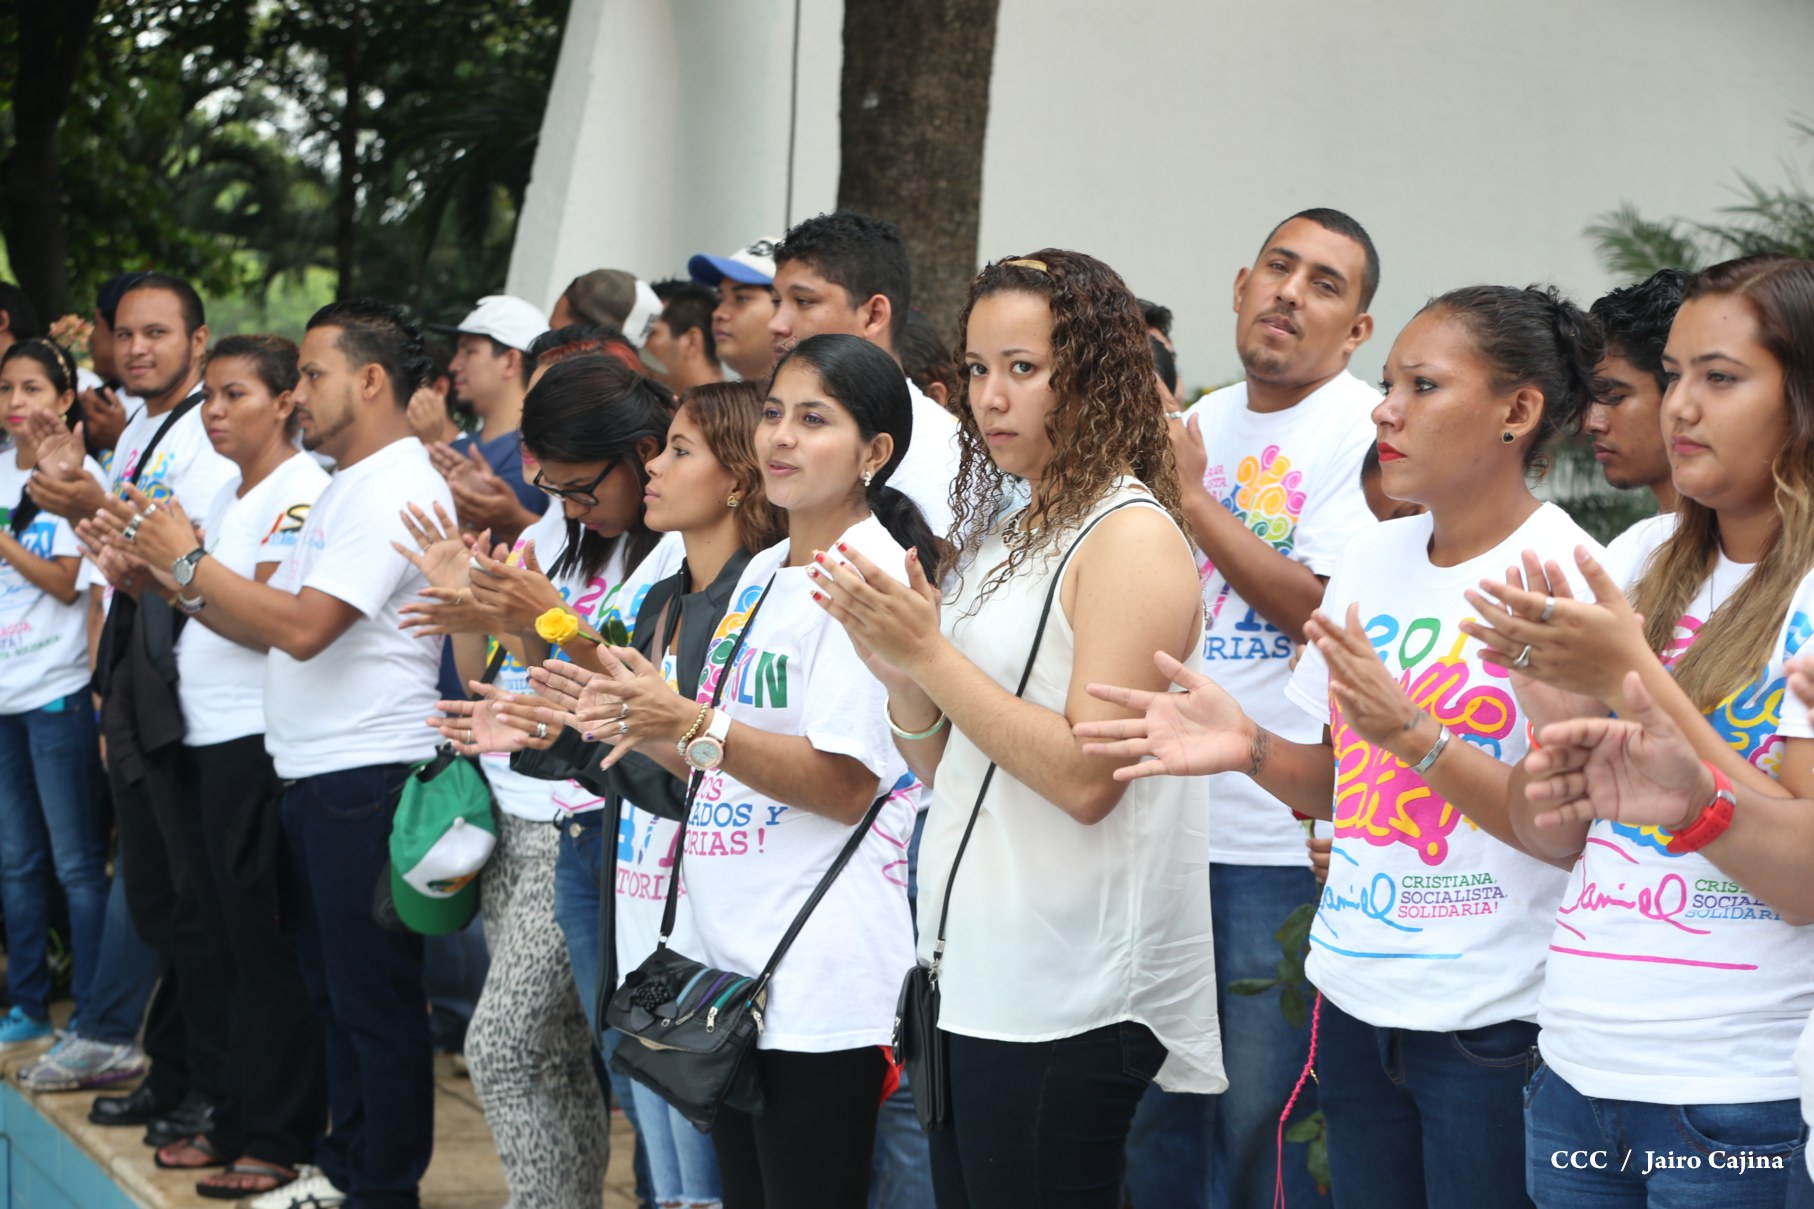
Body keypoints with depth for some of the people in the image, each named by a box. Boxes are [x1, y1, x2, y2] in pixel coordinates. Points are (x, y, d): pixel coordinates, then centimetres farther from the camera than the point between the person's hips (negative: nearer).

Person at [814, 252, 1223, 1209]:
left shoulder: (1131, 535, -12)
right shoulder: (1004, 534, 14)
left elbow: (1086, 778, -20)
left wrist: (930, 653, -17)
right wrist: (899, 671, -4)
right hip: (969, 968, 8)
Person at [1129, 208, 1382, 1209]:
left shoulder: (1366, 430, -6)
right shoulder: (1198, 424, 13)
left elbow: (1324, 609, -17)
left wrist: (1189, 496, -14)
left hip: (1281, 836, -6)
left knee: (1265, 1117, 0)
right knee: (1151, 1102, 14)